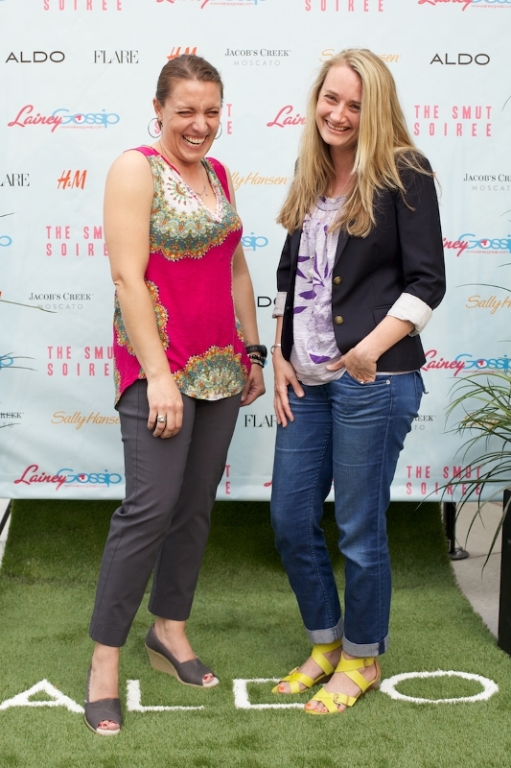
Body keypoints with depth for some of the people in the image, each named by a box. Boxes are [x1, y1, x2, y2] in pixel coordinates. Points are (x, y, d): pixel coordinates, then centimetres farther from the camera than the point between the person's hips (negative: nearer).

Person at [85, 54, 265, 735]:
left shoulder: (217, 173, 13)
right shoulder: (137, 169, -8)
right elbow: (127, 276, -15)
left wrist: (253, 352, 16)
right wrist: (157, 375, -20)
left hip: (220, 366, 7)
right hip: (159, 364, -7)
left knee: (197, 505, 10)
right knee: (151, 506, -11)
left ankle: (170, 629, 26)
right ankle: (104, 659, -1)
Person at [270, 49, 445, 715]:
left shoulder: (404, 174, -7)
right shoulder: (311, 176, 13)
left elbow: (426, 281, -10)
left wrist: (372, 348, -19)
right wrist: (280, 355, 10)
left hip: (373, 380, -7)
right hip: (308, 380, 7)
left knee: (359, 528, 4)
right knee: (290, 518, 12)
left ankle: (362, 659, 25)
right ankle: (325, 642, 33)